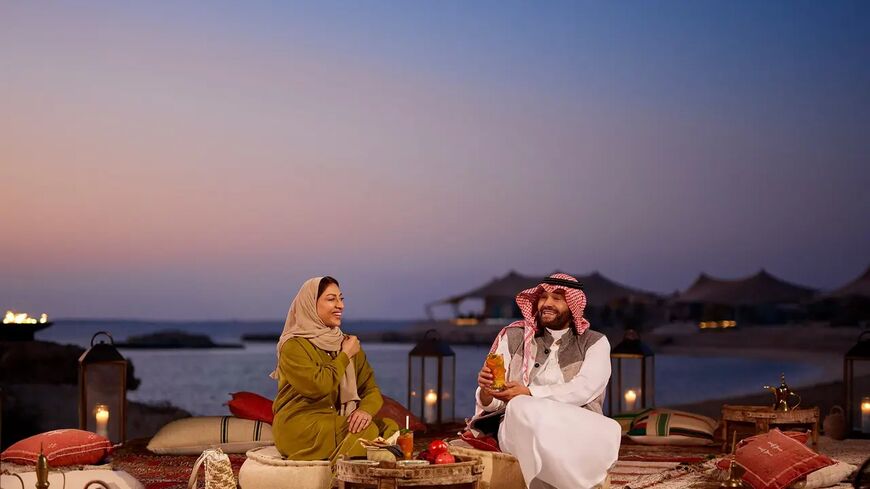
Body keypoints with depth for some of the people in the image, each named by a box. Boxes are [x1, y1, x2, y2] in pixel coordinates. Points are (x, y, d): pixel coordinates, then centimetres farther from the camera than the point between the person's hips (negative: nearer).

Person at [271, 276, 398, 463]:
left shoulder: (347, 344, 15)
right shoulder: (293, 346, -6)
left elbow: (371, 388, 8)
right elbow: (317, 386, -20)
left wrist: (366, 410, -16)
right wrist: (345, 356, -6)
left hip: (338, 423, 6)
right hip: (299, 426, -6)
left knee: (389, 427, -19)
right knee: (368, 431, -26)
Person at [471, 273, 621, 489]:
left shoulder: (594, 343, 13)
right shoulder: (513, 337, 16)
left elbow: (584, 390, -6)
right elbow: (492, 404, 12)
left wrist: (529, 393, -17)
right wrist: (486, 390, -14)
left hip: (576, 426, -1)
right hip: (520, 425, 1)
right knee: (520, 408, -36)